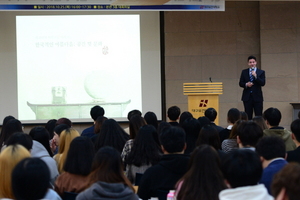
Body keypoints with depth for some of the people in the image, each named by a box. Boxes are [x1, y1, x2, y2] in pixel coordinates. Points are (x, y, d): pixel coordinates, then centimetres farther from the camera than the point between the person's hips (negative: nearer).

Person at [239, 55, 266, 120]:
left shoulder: (261, 72, 4)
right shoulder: (244, 72, 10)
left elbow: (263, 83, -8)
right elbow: (240, 83, 8)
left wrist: (256, 76, -20)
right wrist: (246, 84, -13)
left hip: (257, 97, -2)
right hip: (247, 97, 2)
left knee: (259, 116, -3)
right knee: (248, 116, 3)